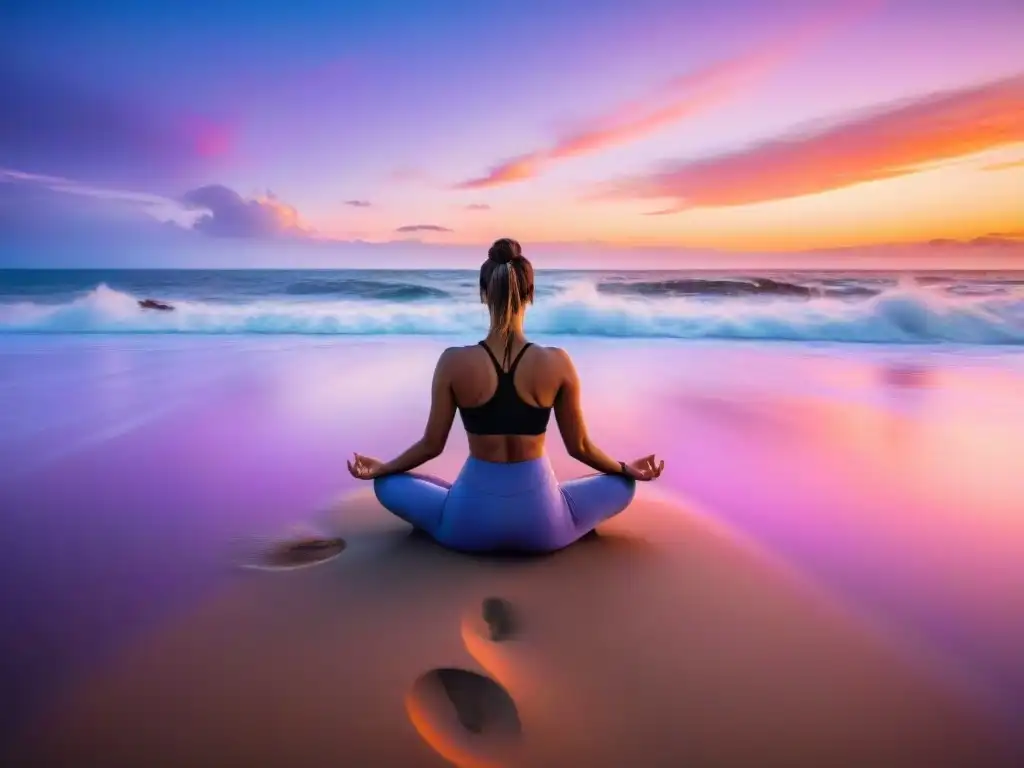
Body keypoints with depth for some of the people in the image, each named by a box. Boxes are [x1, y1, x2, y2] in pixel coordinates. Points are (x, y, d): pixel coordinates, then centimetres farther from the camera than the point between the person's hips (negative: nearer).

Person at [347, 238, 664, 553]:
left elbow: (432, 444, -2)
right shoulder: (557, 363, -12)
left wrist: (380, 468, 18)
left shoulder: (454, 362, -12)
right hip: (541, 523, 0)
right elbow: (579, 447, -1)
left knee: (387, 483, 24)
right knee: (623, 484, 26)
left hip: (471, 521, 0)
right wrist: (628, 469, 19)